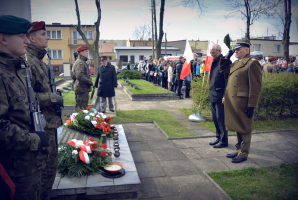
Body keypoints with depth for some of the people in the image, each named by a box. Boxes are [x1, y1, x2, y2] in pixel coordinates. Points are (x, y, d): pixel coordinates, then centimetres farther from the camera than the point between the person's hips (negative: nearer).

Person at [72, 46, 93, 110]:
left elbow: (73, 76, 24)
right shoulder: (80, 63, -14)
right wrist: (90, 82, -16)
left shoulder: (80, 62, 19)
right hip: (82, 89, -11)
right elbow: (80, 76, -27)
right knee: (82, 108, -7)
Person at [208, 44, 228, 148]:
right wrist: (211, 92, 15)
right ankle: (219, 138, 26)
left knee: (221, 119, -2)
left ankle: (224, 141, 9)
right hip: (213, 95, 9)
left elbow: (227, 80, -15)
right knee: (215, 118, 14)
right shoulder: (214, 62, 16)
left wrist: (225, 96, -18)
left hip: (220, 95, -9)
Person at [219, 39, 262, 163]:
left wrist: (251, 105, -18)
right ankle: (239, 150, 32)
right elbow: (223, 71, 26)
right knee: (237, 127, 18)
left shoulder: (252, 63, -11)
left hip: (242, 103, -8)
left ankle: (243, 154, 17)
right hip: (232, 102, 8)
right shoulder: (235, 63, 15)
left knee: (244, 129, 5)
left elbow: (256, 87, -15)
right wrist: (226, 58, 13)